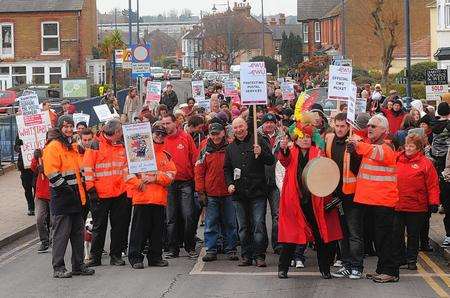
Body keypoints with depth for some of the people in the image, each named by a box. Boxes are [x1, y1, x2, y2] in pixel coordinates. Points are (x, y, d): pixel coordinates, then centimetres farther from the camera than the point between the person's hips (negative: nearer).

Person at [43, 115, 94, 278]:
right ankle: (58, 268, -2)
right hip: (61, 198, -9)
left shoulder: (72, 147, 18)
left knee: (78, 232, 11)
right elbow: (51, 172, -18)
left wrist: (78, 188, 16)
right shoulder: (53, 147, -9)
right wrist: (66, 188, -18)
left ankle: (78, 265, 18)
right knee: (61, 233, -7)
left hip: (74, 197, 9)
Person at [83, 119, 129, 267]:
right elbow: (87, 168, -6)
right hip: (100, 194, -4)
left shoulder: (122, 146, 12)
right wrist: (91, 189, -10)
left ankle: (116, 255, 15)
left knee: (119, 225, 6)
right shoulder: (95, 146, -5)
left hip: (120, 193, 5)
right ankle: (95, 257, 10)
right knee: (99, 226, 3)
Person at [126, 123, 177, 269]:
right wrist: (139, 183, -14)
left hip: (160, 198, 4)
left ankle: (155, 257, 16)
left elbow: (171, 174, 5)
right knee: (139, 229, -3)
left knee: (157, 229, 8)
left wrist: (156, 178, -9)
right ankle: (135, 257, 3)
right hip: (142, 197, -4)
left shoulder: (166, 155, 16)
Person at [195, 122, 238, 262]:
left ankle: (231, 250, 11)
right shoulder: (205, 151, 6)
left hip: (228, 193, 0)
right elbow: (199, 172, 6)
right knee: (211, 224, 1)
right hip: (211, 194, 0)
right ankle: (211, 250, 6)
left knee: (230, 223, 5)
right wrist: (200, 191, -1)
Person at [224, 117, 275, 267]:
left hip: (257, 192, -4)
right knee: (243, 227, 8)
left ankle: (259, 256, 0)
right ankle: (246, 256, 14)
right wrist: (229, 183, 5)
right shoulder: (230, 148, 14)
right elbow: (227, 169, 20)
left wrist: (261, 153, -21)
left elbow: (271, 161, -3)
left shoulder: (258, 141, 1)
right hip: (239, 193, 4)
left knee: (259, 224, -5)